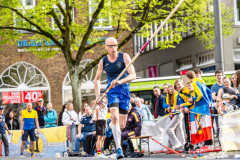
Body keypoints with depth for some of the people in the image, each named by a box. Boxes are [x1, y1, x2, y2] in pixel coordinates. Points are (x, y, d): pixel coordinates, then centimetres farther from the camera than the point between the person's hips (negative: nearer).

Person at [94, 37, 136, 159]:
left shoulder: (124, 57, -5)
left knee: (122, 125, 0)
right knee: (114, 117, -25)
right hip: (112, 91, 0)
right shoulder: (103, 61, 2)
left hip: (124, 90, 0)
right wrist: (97, 96, 6)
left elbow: (133, 75, -15)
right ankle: (118, 149, -29)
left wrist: (120, 81, -32)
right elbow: (97, 79, 17)